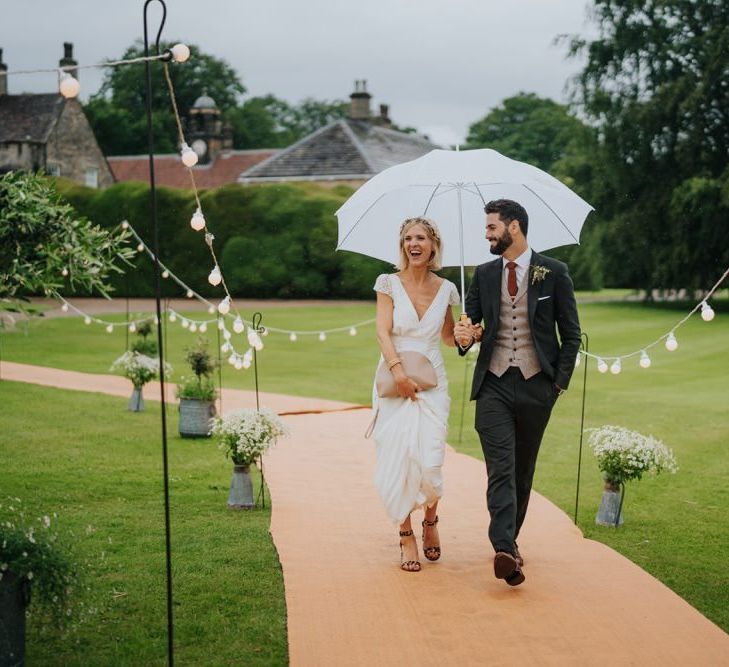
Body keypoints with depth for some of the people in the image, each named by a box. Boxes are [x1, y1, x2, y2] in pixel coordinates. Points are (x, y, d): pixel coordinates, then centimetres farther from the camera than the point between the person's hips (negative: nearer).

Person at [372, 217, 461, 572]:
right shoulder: (389, 283, 1)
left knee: (429, 462, -8)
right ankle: (406, 537, 9)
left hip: (432, 383, 1)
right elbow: (383, 332, -8)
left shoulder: (445, 290, 8)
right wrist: (398, 370, -21)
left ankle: (430, 521, 22)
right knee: (396, 460, -5)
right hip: (394, 382, -1)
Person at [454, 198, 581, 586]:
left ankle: (510, 539, 24)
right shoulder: (483, 275, 10)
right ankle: (504, 551, -22)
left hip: (536, 385, -1)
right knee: (500, 468, -12)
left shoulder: (554, 273, 1)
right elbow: (470, 321, 13)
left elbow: (571, 334, 4)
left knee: (523, 469, 10)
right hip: (493, 384, 1)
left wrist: (560, 381, -2)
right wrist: (465, 337, -11)